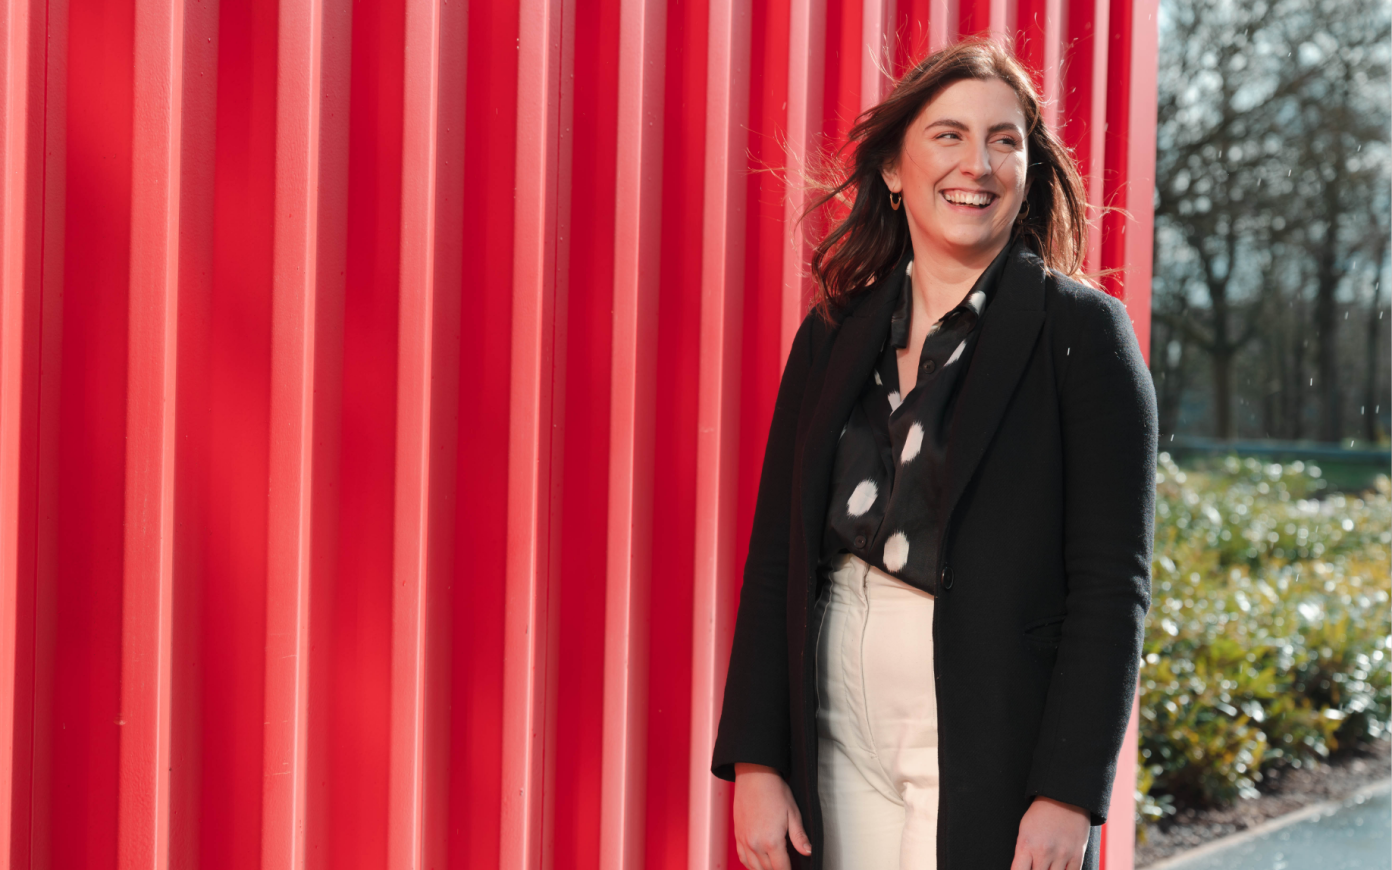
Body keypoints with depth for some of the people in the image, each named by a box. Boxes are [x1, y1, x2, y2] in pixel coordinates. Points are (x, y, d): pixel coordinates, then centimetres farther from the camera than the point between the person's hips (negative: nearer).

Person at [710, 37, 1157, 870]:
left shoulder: (1081, 329, -4)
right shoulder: (832, 335, 9)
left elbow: (1113, 583, -8)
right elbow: (776, 558, 9)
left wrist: (1069, 796, -14)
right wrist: (754, 763, 1)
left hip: (990, 761, -4)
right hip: (841, 748, 4)